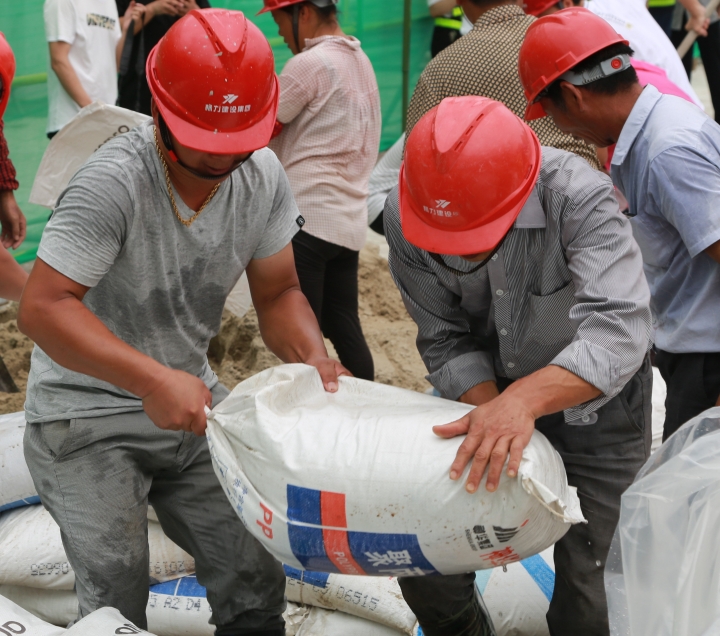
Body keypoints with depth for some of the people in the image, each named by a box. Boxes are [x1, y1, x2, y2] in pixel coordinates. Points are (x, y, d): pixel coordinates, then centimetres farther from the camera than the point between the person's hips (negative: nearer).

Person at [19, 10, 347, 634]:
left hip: (189, 398, 6)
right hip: (88, 416, -5)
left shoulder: (262, 176, -5)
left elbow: (278, 293, 2)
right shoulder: (115, 180, -26)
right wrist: (152, 379, -40)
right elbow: (41, 307, -30)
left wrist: (314, 358, -19)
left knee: (257, 582, 7)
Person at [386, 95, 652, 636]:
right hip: (490, 390, 3)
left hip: (595, 405, -3)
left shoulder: (581, 200, -33)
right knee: (427, 571, 8)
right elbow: (446, 339, -14)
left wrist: (523, 400, -57)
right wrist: (491, 415, -31)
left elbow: (617, 333, -43)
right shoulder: (405, 216, -21)